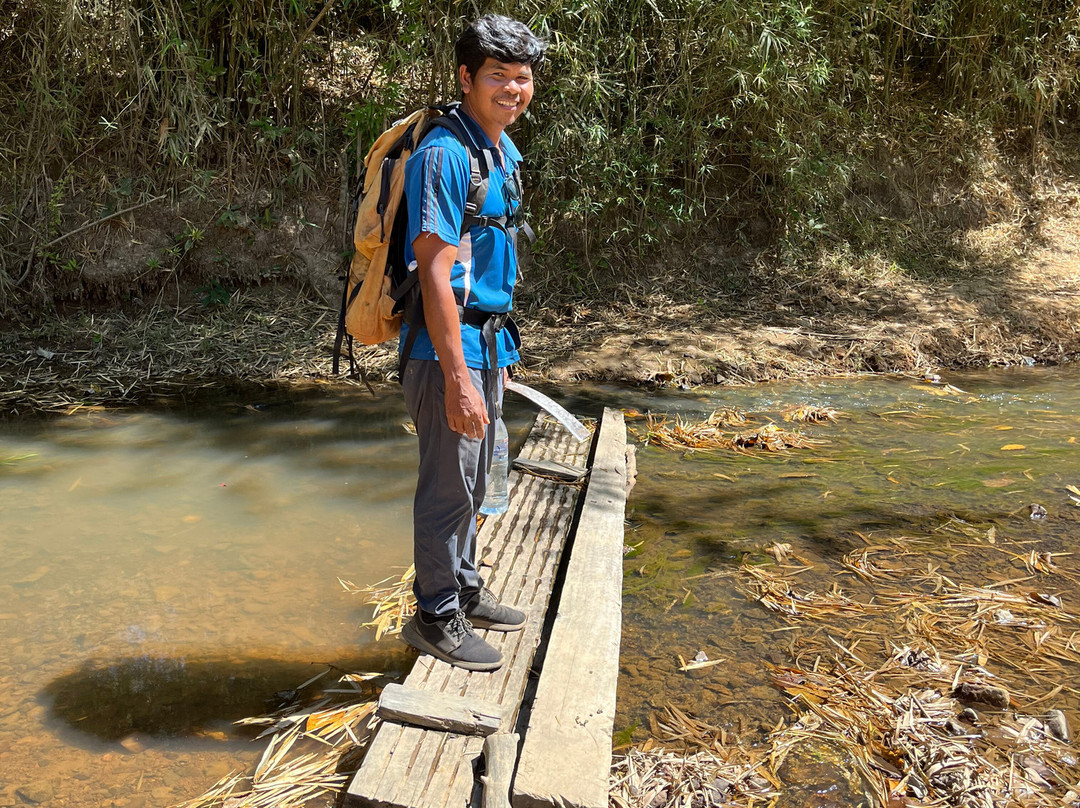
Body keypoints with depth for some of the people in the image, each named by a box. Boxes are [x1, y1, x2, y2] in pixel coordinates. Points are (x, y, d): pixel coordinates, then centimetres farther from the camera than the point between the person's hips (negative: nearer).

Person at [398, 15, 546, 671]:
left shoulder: (505, 150, 12)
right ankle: (436, 617, 18)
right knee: (450, 486, 2)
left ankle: (466, 592, 35)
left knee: (473, 482, 19)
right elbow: (435, 272, -23)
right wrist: (458, 379, -25)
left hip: (486, 340, 9)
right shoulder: (446, 153, -18)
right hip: (448, 346, -9)